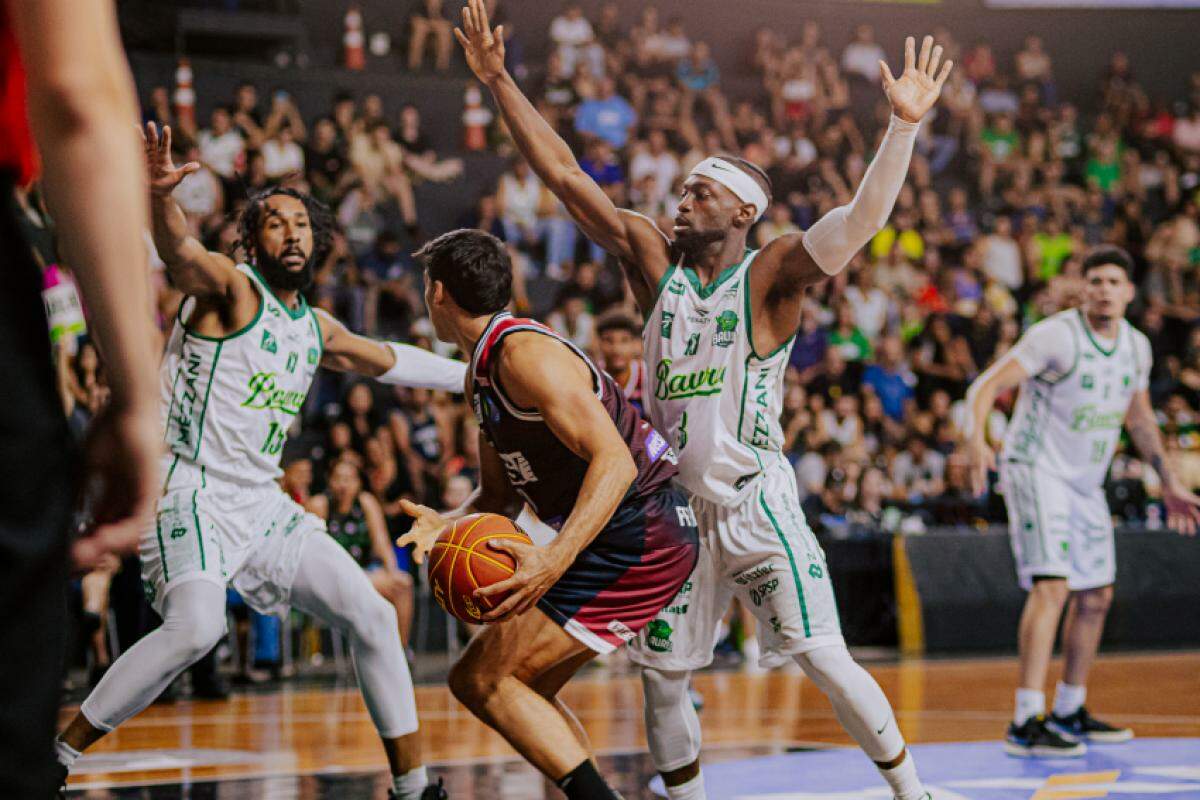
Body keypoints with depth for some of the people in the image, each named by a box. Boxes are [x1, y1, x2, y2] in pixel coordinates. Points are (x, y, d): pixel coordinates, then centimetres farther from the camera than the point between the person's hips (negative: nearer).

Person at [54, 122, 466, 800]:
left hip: (262, 503, 8)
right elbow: (180, 249, -30)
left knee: (372, 617, 2)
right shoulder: (230, 286, -6)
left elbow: (389, 360, 36)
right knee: (197, 626, -30)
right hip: (192, 491, -8)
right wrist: (158, 196, -52)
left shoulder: (319, 330, 16)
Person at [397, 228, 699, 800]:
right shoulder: (481, 374, 16)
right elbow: (502, 495, 20)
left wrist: (555, 560, -36)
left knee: (480, 680, -12)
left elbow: (615, 461, -25)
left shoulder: (526, 354, -16)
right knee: (525, 689, 17)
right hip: (624, 542, 10)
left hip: (639, 536, -10)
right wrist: (446, 524, -3)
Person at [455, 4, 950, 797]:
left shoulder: (771, 275, -8)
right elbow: (564, 173, 4)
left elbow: (861, 219, -24)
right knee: (662, 674, 8)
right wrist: (500, 82, 0)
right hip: (678, 505, 5)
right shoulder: (655, 259, 5)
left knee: (824, 658, -9)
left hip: (756, 501, -5)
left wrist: (904, 126, -37)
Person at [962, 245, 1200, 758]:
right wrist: (976, 440, -41)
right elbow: (986, 387, -23)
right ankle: (1026, 723, -25)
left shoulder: (1136, 346, 5)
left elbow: (1139, 417, 21)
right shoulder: (1055, 336, -17)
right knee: (1051, 587, -22)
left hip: (1087, 483, 8)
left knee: (1096, 597, 12)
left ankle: (1068, 712, 28)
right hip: (1036, 469, -8)